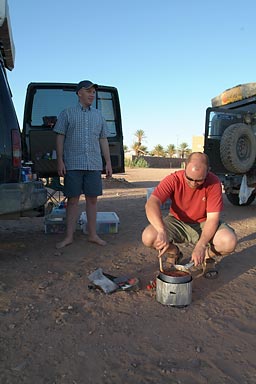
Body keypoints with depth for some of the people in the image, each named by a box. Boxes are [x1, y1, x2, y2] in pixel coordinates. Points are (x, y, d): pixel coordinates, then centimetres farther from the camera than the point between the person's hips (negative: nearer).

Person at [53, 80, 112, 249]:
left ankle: (93, 234, 16)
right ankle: (69, 236, 9)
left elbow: (103, 140, 15)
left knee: (92, 199, 5)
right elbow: (60, 138, 3)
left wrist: (108, 162, 8)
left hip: (94, 165, 3)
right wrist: (60, 161, -6)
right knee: (73, 199, 0)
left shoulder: (99, 116, 16)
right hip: (73, 164, -3)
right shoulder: (67, 113, 7)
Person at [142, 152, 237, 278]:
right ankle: (174, 253, 8)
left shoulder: (214, 183, -20)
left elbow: (212, 218, -20)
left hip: (204, 224, 0)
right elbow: (151, 204, -34)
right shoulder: (173, 179, -22)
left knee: (229, 242, -30)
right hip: (177, 222, 0)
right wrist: (162, 232, -49)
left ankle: (208, 256, 8)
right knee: (148, 237, -27)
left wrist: (201, 245, -33)